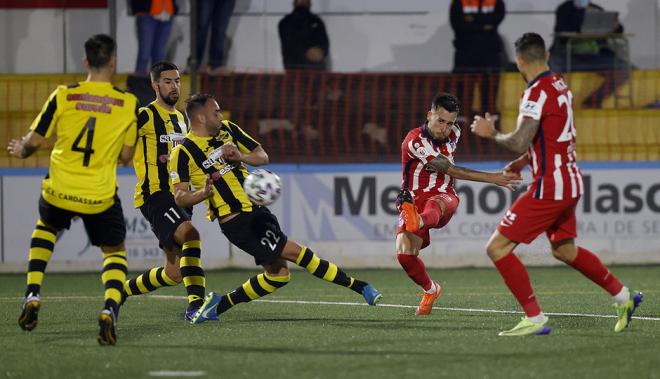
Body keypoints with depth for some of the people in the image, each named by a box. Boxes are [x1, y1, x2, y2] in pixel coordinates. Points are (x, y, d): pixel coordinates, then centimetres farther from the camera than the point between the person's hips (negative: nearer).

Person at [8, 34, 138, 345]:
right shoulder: (129, 104, -3)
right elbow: (126, 156, 3)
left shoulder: (63, 96, -5)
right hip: (101, 197, -1)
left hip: (59, 191, 1)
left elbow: (34, 141, -1)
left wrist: (21, 150, 21)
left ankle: (32, 295, 17)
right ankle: (110, 309, -9)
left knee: (45, 228, 33)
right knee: (115, 252, 19)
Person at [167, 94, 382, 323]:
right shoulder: (183, 153, -9)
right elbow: (180, 197, -12)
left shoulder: (228, 130, 10)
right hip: (234, 221, -8)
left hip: (256, 210, 8)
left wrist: (240, 156, -9)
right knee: (294, 252, -13)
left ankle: (221, 304, 16)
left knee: (277, 274, 8)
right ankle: (356, 286, -5)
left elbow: (262, 157, 12)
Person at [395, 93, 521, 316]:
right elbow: (452, 171, -15)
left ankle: (420, 221, -75)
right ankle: (430, 289, 7)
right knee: (404, 253, -22)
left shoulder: (453, 134, 7)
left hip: (443, 197, 2)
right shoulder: (415, 141, -14)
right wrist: (492, 178, -16)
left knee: (436, 203, -37)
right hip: (414, 200, -2)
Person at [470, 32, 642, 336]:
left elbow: (518, 142, -24)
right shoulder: (560, 86, 10)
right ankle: (623, 297, 37)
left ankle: (535, 319, -9)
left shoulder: (537, 92, -18)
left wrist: (492, 134, -6)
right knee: (565, 250, 29)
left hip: (550, 186, -9)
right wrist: (521, 163, 21)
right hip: (570, 180, 9)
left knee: (497, 247, -7)